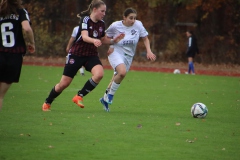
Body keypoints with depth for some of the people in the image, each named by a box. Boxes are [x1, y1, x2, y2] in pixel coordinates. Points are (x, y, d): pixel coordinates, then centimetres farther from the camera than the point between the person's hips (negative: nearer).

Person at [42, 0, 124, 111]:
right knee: (64, 83, -2)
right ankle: (47, 102, 23)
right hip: (76, 54, -5)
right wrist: (94, 40, -49)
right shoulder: (85, 20, -15)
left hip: (91, 55, 5)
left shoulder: (101, 24, 4)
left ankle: (79, 96, -12)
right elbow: (84, 37, -30)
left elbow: (103, 40, 18)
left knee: (99, 74, -27)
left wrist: (114, 40, 1)